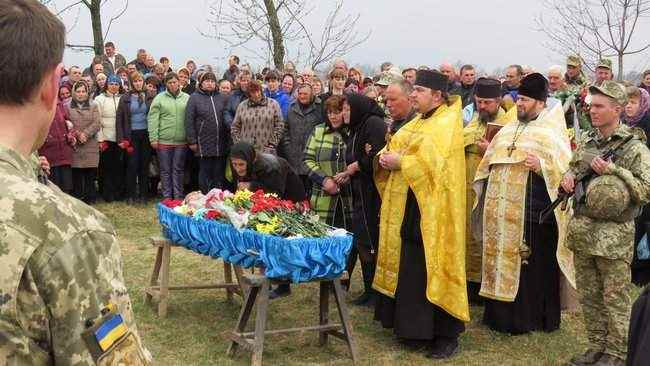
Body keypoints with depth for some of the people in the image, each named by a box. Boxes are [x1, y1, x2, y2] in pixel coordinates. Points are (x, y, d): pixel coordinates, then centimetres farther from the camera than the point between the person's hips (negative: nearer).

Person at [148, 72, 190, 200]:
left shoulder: (187, 98, 5)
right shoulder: (159, 98, 2)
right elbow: (152, 119, -2)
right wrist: (153, 138, -8)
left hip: (181, 141, 1)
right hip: (163, 141, -1)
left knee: (178, 170, 8)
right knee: (165, 170, 6)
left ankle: (178, 197, 13)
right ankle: (167, 197, 14)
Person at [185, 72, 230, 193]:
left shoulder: (222, 98, 10)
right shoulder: (194, 98, 1)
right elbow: (189, 120, -3)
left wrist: (229, 138, 8)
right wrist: (192, 141, -7)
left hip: (221, 144, 3)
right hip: (204, 144, -3)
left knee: (219, 174, 8)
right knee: (205, 173, 3)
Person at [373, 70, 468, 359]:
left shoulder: (447, 123, -10)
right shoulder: (417, 122, 17)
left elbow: (434, 162, -23)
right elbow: (396, 147, 17)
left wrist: (400, 162, -16)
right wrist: (386, 157, -5)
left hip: (431, 211, -8)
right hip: (407, 207, 9)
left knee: (430, 269, -5)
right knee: (407, 267, 11)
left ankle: (446, 335, 4)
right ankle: (410, 324, 23)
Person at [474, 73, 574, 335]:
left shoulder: (552, 133, -2)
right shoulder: (507, 131, 17)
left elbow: (564, 168, -10)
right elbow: (489, 165, 27)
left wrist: (541, 165, -24)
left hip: (532, 213, -6)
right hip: (499, 212, 6)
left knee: (530, 266, 1)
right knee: (499, 260, 11)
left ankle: (529, 318, 14)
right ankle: (500, 313, 23)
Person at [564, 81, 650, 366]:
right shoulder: (585, 141, 10)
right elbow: (573, 170, 25)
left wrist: (613, 170, -20)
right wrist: (569, 176, 2)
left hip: (613, 235, -6)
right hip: (581, 230, 6)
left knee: (615, 299, 4)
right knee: (589, 295, 15)